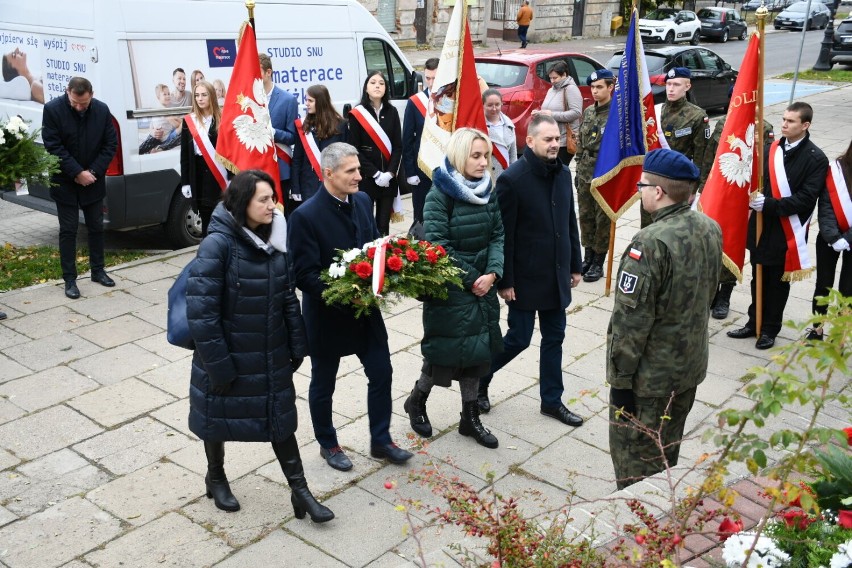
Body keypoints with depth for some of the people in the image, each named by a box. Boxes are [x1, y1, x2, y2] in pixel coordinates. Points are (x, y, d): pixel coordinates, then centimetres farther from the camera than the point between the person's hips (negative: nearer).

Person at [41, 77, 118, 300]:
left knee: (96, 227, 12)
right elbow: (53, 146, -15)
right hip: (65, 183, -3)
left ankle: (98, 271, 27)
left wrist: (94, 172, -11)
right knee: (68, 230, 1)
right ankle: (69, 279, 8)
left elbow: (111, 144, -2)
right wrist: (77, 173, -19)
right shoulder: (53, 110, -13)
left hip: (93, 181, 3)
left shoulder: (102, 110, -5)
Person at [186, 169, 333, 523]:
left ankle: (300, 491, 23)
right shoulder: (218, 244, -21)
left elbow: (288, 298, 7)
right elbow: (201, 310, -22)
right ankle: (215, 478, 42)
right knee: (220, 415, 16)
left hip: (272, 356, 5)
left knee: (281, 417, 12)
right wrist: (218, 364, -20)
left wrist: (297, 346, 6)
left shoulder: (275, 241, -1)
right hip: (228, 356, -5)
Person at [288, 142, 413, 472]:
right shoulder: (305, 216, -22)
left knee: (381, 373, 13)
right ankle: (328, 444, 37)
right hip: (327, 315, -6)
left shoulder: (362, 201, -2)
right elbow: (304, 276, -22)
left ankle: (380, 441, 33)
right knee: (324, 384, 15)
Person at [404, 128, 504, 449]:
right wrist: (469, 280, -15)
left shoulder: (488, 191, 4)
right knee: (447, 348, 2)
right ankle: (416, 401, 29)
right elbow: (436, 244, -17)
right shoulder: (440, 193, -14)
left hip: (482, 283, 6)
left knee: (477, 347, 10)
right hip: (450, 287, -6)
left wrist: (492, 274, -13)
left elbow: (498, 235, 3)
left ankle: (470, 417, 24)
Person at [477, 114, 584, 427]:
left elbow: (570, 223, 12)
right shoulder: (511, 179, -17)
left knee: (554, 337, 14)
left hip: (556, 274, 7)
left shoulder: (563, 173, 4)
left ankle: (552, 400, 28)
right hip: (526, 277, -6)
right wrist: (505, 280, -15)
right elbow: (503, 235, -16)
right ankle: (480, 377, 29)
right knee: (519, 339, 4)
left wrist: (575, 266, 13)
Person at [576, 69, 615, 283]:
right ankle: (588, 257, 25)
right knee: (585, 216, 12)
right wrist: (578, 170, 14)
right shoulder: (588, 112, 10)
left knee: (603, 219, 2)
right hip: (585, 174, 7)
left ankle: (598, 263, 12)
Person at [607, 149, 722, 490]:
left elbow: (632, 319, -25)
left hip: (650, 376, -8)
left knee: (635, 462, 9)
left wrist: (620, 377, -15)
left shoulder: (651, 243, -27)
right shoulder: (711, 229, -1)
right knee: (667, 452, 26)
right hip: (691, 364, 8)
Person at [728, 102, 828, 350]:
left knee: (778, 282, 9)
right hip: (761, 226, 4)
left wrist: (770, 204, -23)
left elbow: (806, 198, -16)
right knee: (758, 279, 15)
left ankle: (770, 329, 23)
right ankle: (754, 323, 29)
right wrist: (755, 197, -10)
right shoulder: (771, 149, 5)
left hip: (786, 231, -4)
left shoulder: (816, 159, -9)